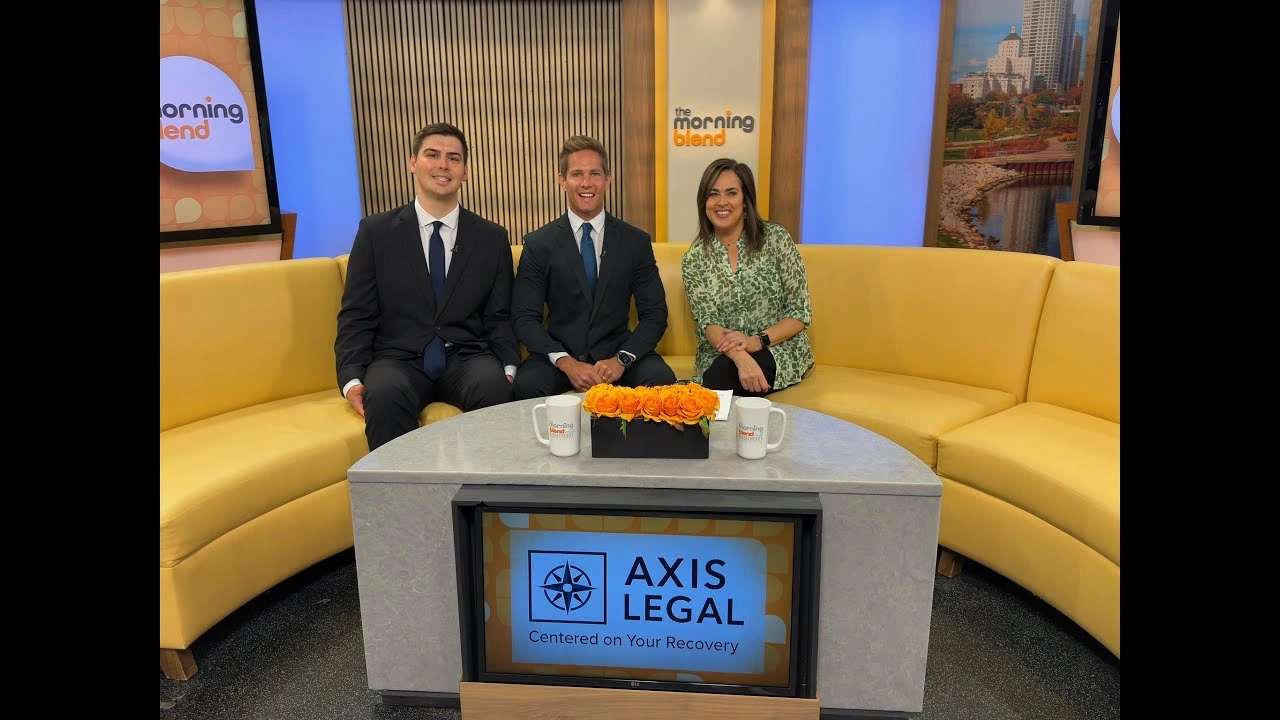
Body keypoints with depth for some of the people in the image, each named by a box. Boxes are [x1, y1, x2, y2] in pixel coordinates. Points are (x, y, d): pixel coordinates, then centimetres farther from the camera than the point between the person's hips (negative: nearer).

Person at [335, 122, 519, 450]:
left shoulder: (492, 238, 10)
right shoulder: (376, 231, 6)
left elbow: (499, 317, 10)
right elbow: (357, 315, 4)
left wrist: (509, 368, -9)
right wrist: (352, 379, -11)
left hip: (466, 359, 1)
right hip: (400, 360, -1)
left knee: (494, 386, -32)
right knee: (386, 393, -34)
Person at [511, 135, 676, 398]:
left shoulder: (636, 241, 3)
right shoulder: (538, 244, 1)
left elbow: (655, 314, 2)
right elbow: (524, 317, -3)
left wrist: (622, 359, -15)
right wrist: (565, 362, -18)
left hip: (617, 352, 2)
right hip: (559, 356, -1)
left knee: (661, 378, -28)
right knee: (527, 384, -32)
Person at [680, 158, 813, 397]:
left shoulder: (776, 239, -5)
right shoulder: (694, 259, 0)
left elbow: (801, 313, -4)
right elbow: (708, 323, -8)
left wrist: (757, 341, -21)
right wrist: (740, 357, -29)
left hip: (780, 350, -1)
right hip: (721, 356, 2)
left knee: (722, 375, -31)